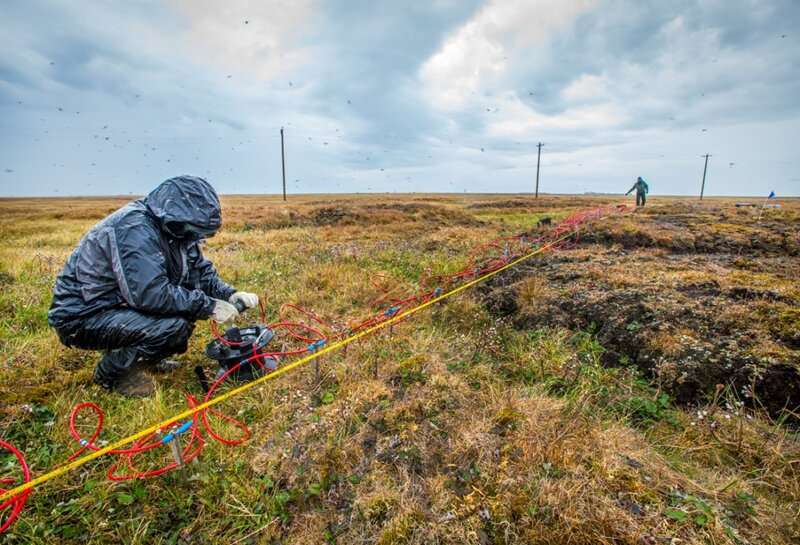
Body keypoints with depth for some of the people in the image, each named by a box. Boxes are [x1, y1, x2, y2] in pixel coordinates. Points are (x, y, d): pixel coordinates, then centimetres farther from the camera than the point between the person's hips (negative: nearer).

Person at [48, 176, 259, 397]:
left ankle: (146, 358, 15)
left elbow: (200, 269, 7)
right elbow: (152, 294, -34)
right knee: (174, 324, -27)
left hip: (119, 302, 9)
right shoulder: (134, 228, -27)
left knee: (189, 298, 0)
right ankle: (112, 372, 0)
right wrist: (209, 306, -26)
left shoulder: (167, 226, 0)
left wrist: (229, 295, -9)